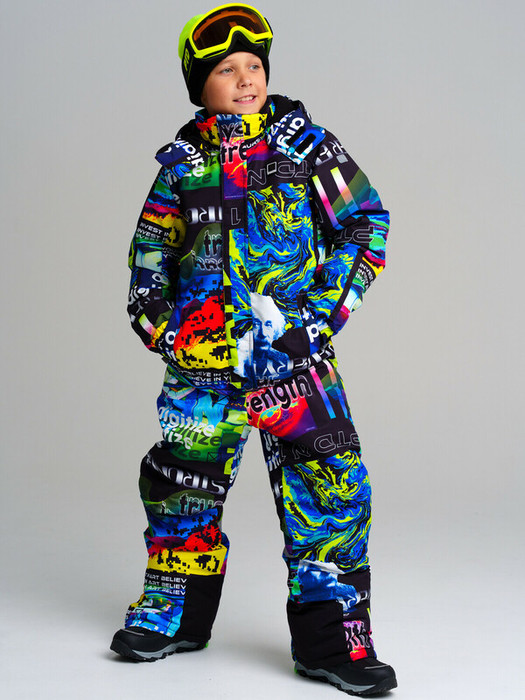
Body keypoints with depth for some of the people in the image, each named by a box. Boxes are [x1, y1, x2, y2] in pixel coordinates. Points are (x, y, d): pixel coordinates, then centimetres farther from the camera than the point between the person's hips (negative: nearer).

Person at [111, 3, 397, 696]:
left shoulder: (307, 144, 3)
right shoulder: (181, 164, 9)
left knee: (327, 482, -10)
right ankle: (172, 613, 31)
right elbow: (150, 255, 19)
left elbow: (366, 223, 5)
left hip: (293, 345, -2)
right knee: (182, 479, 10)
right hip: (203, 354, 2)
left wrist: (323, 307, -4)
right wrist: (158, 326, 8)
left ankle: (332, 638, 0)